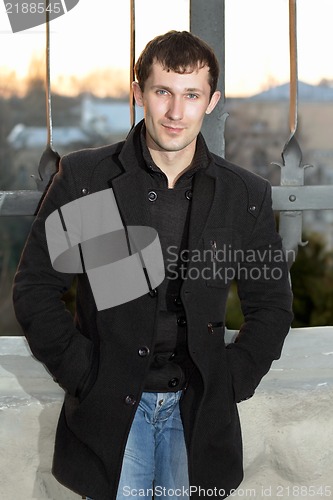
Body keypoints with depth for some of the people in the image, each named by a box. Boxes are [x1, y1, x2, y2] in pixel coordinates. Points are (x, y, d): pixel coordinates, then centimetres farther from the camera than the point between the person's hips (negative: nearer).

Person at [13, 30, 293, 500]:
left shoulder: (246, 195, 0)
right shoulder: (83, 178, -5)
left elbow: (271, 306, 9)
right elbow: (34, 287, -1)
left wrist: (231, 382, -1)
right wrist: (83, 373, -7)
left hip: (199, 411, 2)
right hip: (108, 408, -1)